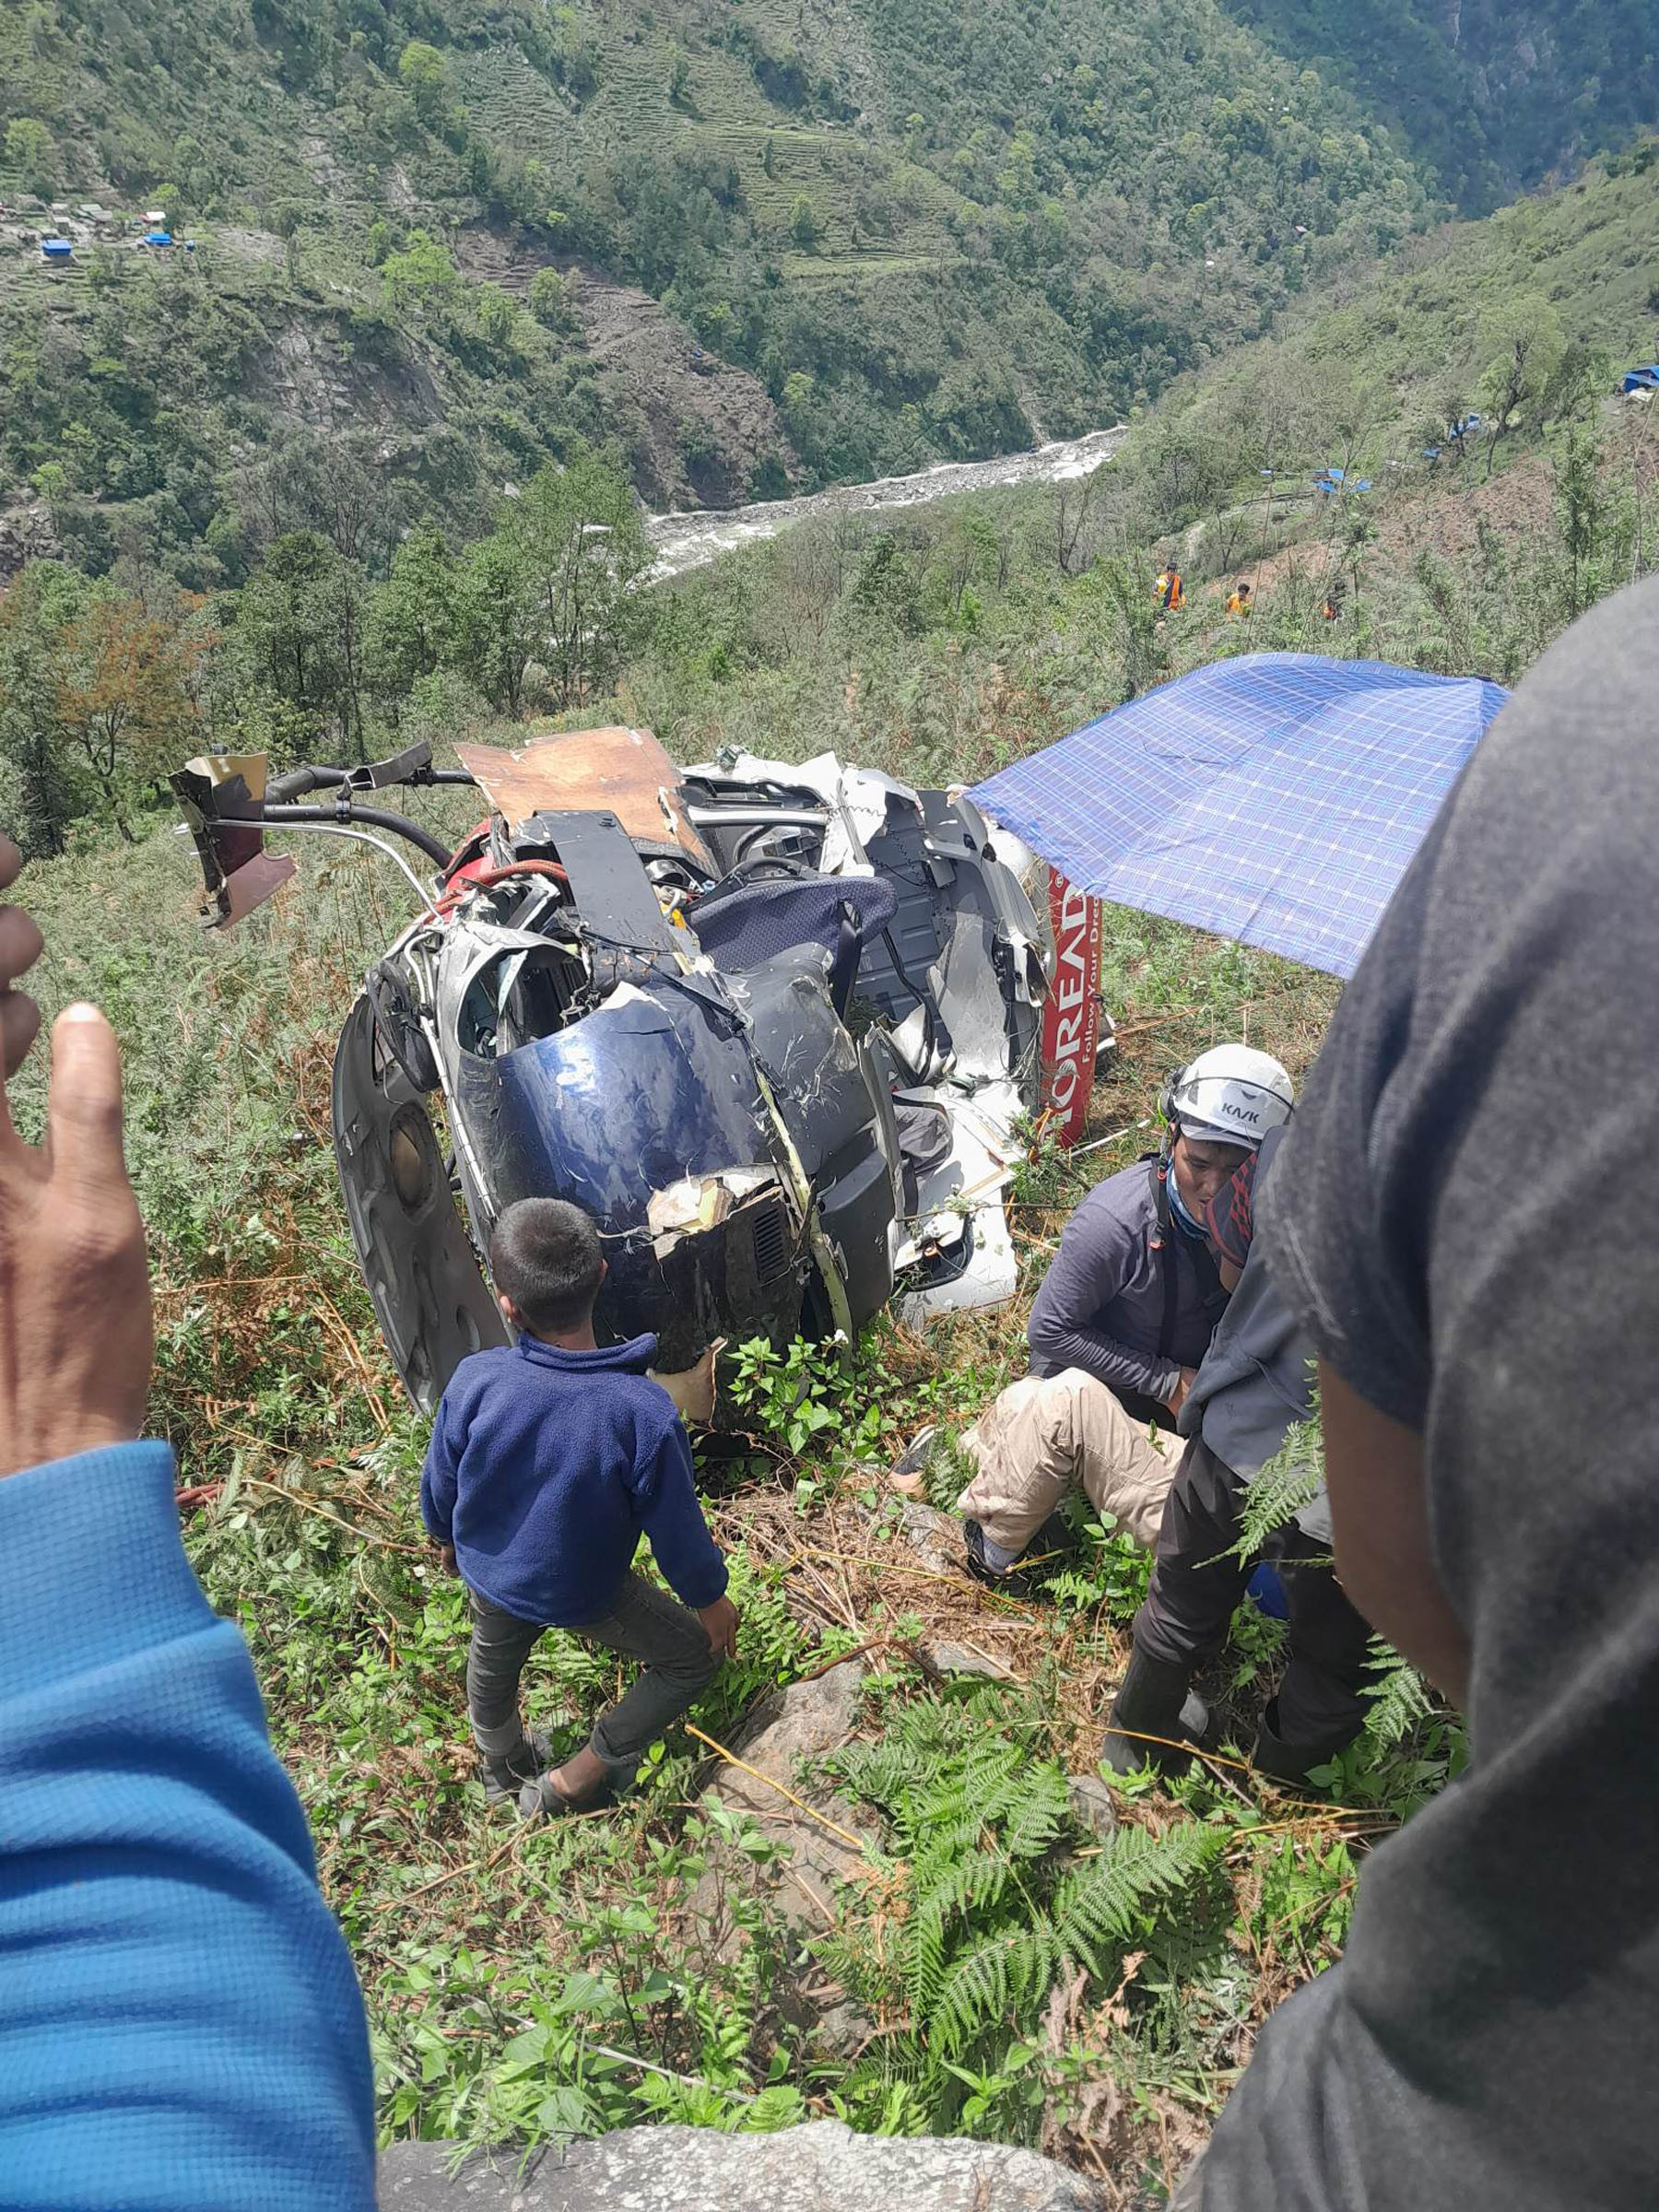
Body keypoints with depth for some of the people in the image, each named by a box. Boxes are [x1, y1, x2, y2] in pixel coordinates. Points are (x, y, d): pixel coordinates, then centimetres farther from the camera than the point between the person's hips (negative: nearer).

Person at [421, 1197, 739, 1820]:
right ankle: (574, 1781, 29)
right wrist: (710, 1599, 0)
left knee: (493, 1658, 36)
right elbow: (677, 1528, -21)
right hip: (585, 1595, -3)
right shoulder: (645, 1415, -37)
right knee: (695, 1655, 22)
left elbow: (439, 1485, -10)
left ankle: (501, 1763, 65)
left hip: (486, 1575, 4)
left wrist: (445, 1535, 14)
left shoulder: (473, 1382, -30)